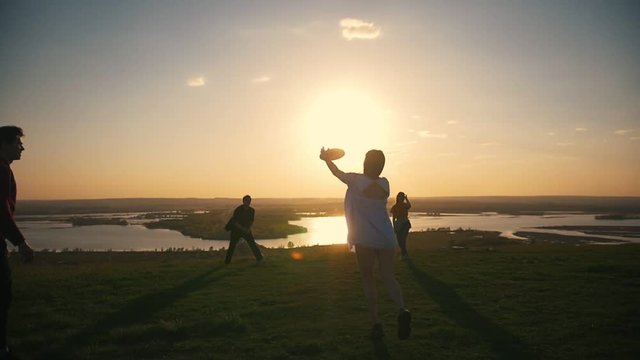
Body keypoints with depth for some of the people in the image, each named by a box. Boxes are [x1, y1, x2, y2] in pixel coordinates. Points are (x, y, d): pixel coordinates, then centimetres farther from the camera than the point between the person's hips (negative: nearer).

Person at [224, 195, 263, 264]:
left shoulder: (252, 210, -7)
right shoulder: (238, 210, -20)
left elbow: (251, 221, 2)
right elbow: (235, 222, -21)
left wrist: (249, 228, -16)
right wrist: (243, 229, -30)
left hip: (246, 230, 3)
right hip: (236, 229, -3)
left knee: (252, 244, -5)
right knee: (232, 246, -5)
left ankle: (259, 258, 6)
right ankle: (227, 261, 7)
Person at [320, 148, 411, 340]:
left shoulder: (356, 180, -6)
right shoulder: (384, 184, 7)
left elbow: (338, 172, 12)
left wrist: (326, 158, 30)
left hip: (364, 239, -3)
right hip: (386, 238, 4)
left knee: (368, 279, 9)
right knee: (388, 277, 9)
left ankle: (376, 323, 4)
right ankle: (402, 310, -18)